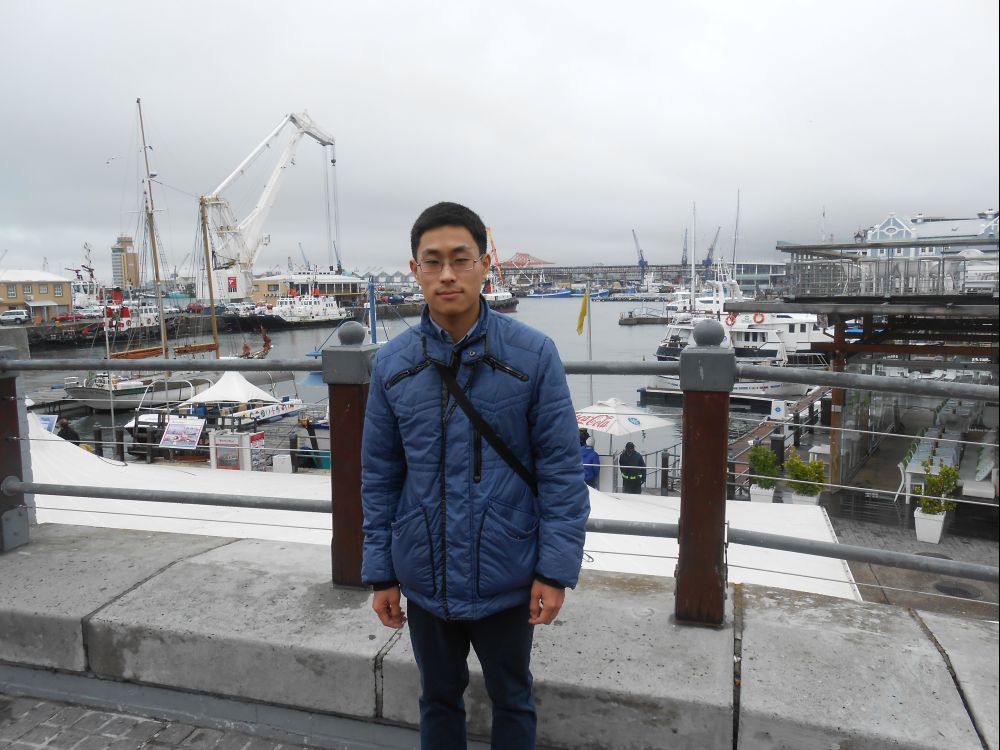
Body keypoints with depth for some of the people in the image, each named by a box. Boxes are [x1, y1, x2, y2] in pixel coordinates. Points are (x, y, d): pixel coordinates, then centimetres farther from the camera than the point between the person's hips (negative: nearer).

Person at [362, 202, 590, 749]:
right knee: (438, 700, 24)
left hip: (507, 579, -2)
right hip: (425, 581, 3)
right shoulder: (391, 364, -5)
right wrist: (379, 572, 2)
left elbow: (561, 469, -11)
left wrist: (556, 568, -12)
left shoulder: (533, 355, -13)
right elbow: (379, 477, 1)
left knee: (512, 701, 21)